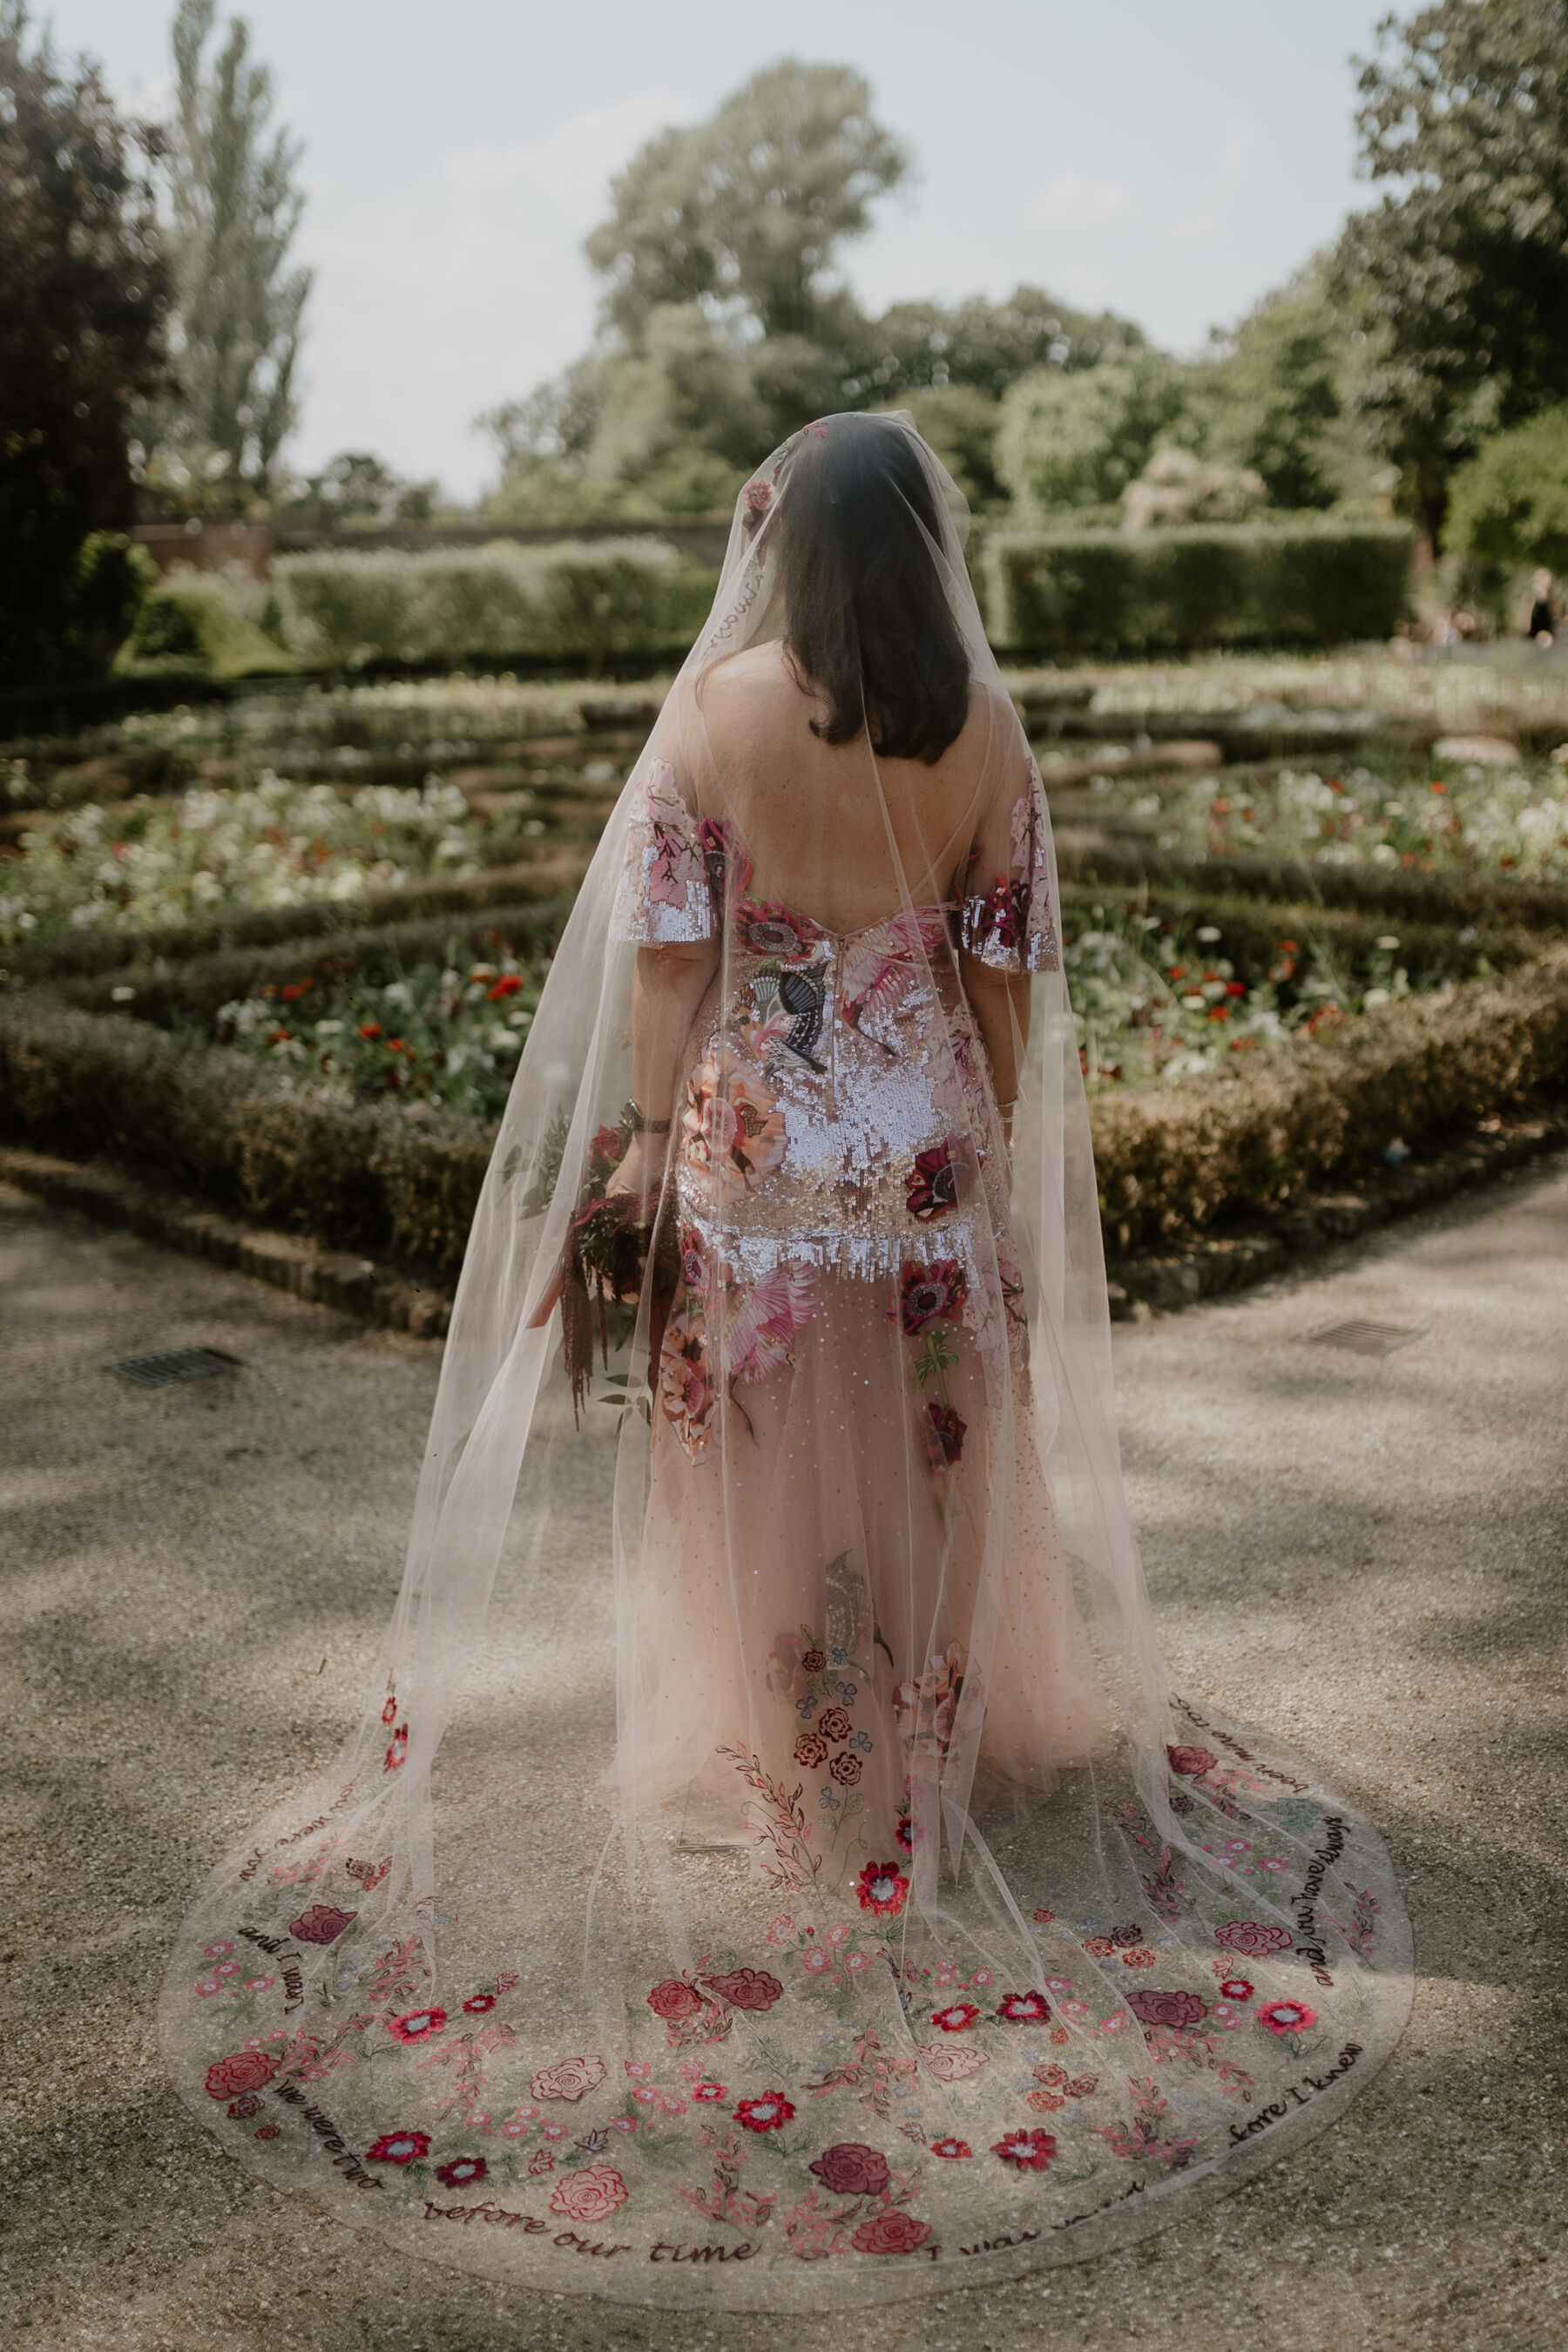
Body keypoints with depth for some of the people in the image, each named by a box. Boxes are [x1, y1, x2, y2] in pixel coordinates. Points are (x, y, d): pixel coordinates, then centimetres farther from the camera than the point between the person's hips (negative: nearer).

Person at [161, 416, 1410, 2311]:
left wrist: (640, 1140, -2)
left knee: (758, 1452, 12)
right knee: (927, 1455, 14)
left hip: (753, 1141, -1)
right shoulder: (985, 731, -4)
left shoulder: (716, 706, -8)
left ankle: (762, 1759, 25)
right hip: (928, 1146, 2)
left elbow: (670, 950, -9)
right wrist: (998, 1156, 9)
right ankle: (927, 1740, 27)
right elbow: (1004, 971, -1)